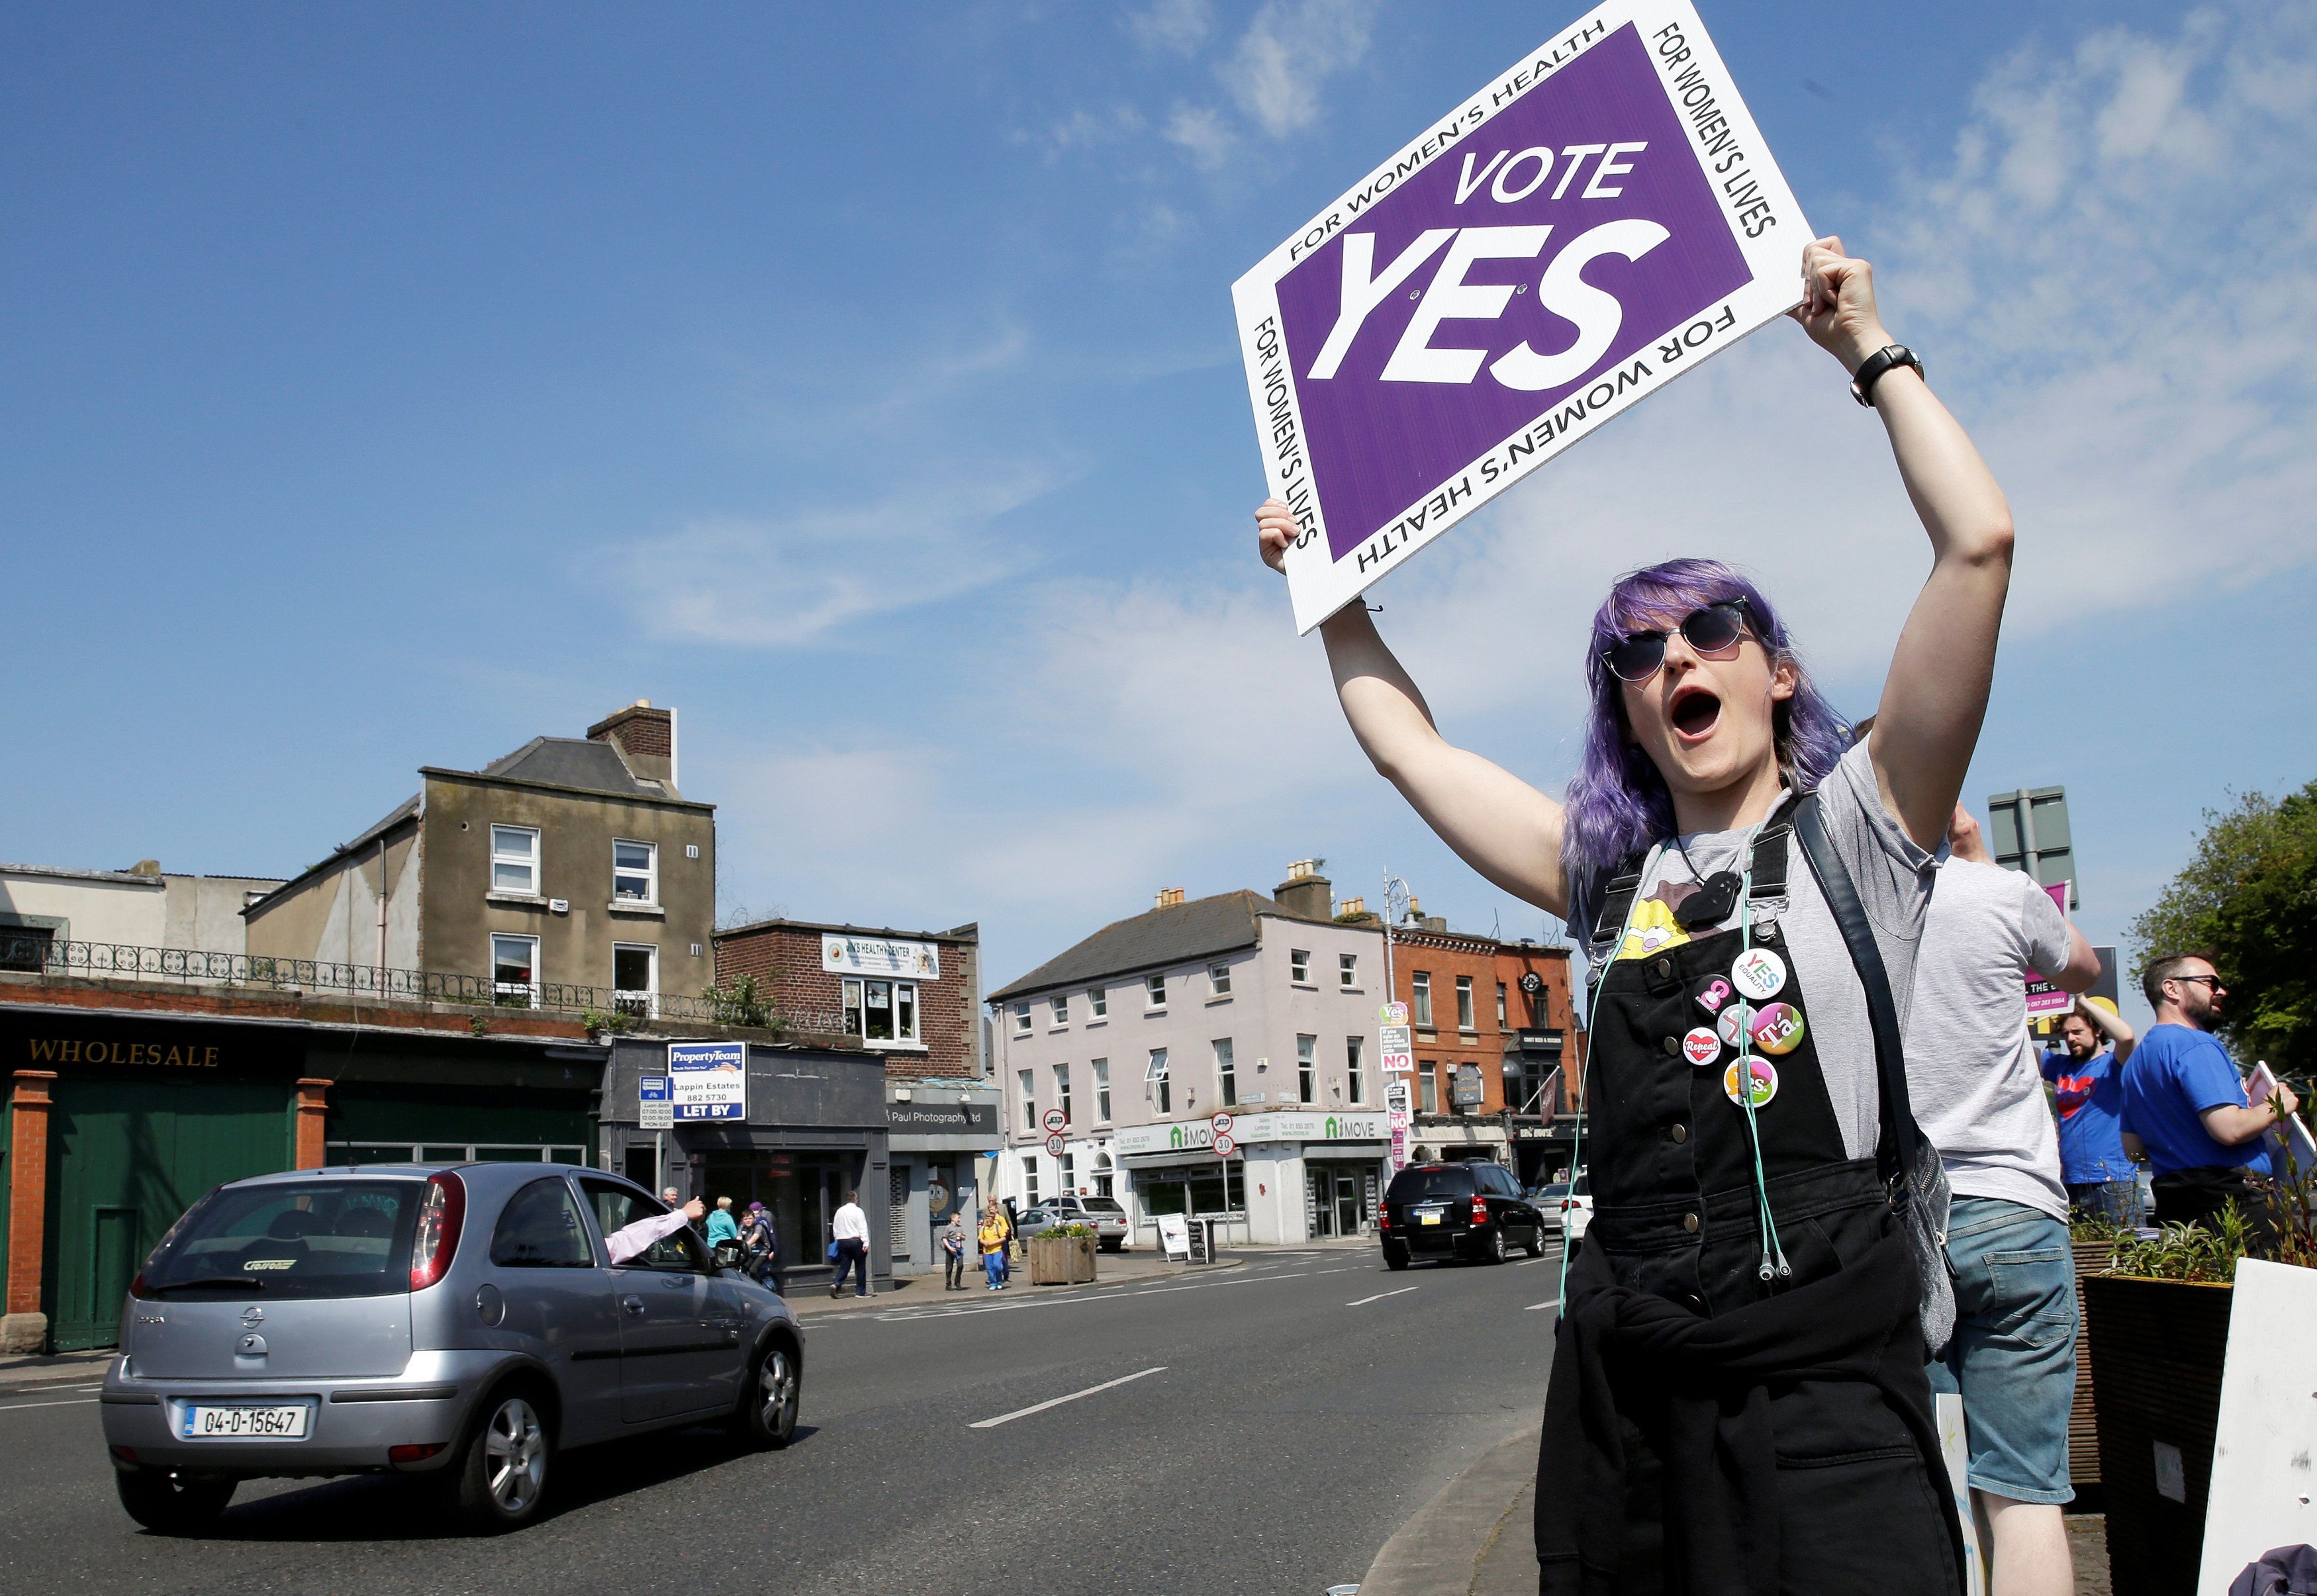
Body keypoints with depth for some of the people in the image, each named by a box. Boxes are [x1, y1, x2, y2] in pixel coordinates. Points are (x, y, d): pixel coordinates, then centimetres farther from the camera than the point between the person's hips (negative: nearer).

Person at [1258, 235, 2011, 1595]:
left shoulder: (1854, 830, 2)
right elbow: (1409, 747, 22)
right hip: (1626, 1382, 4)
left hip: (1824, 1378, -4)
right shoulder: (1610, 875, 13)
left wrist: (1871, 347, 0)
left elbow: (1979, 541, -8)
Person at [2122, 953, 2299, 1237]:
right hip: (2232, 1202, -9)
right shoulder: (2195, 1044, -12)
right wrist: (2276, 1106, -3)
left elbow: (2133, 1149, 20)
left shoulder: (2139, 1057, 17)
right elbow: (2230, 1130, -23)